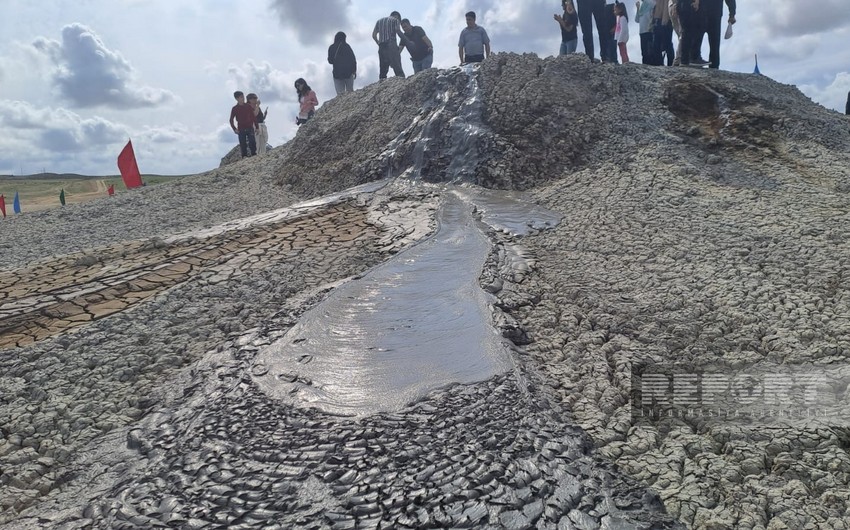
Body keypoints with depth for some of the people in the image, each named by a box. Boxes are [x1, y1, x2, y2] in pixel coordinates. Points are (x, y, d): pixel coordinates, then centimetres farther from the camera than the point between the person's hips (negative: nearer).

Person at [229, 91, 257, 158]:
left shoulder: (248, 106, 8)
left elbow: (253, 117, 11)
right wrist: (234, 129, -5)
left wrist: (256, 127, 5)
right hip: (241, 130, -1)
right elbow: (231, 120, 7)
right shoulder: (234, 108, 4)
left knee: (253, 143, -10)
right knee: (243, 145, -1)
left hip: (250, 128, 1)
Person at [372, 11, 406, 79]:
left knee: (382, 70, 4)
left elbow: (373, 35, 17)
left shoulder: (379, 21, 25)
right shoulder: (395, 20, 10)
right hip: (391, 45, -5)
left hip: (381, 46, 5)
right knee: (397, 68, -13)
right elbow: (398, 31, -6)